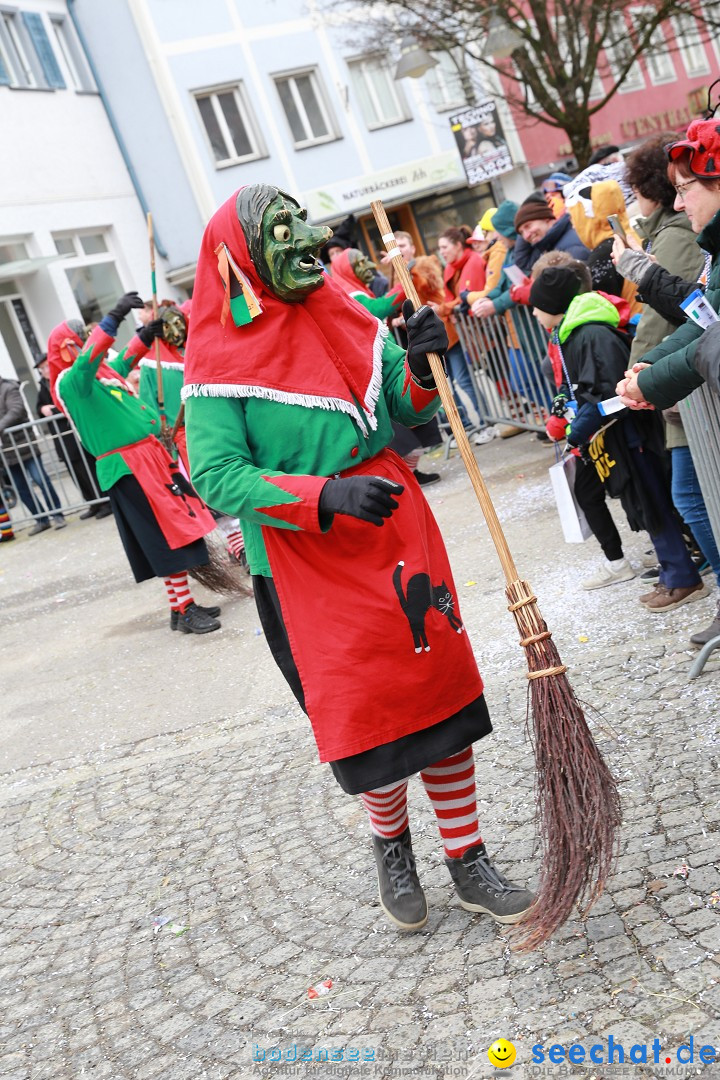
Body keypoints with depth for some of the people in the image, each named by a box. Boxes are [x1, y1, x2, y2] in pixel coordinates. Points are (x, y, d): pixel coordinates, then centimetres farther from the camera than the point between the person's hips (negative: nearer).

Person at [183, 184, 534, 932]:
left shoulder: (344, 318, 7)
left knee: (441, 694, 9)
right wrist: (327, 494, -29)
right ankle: (391, 844, 35)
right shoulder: (219, 360, -9)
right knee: (369, 720, 3)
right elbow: (217, 475, -17)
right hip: (310, 567, -5)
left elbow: (409, 411, 13)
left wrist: (422, 368, -10)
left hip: (398, 537, 5)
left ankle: (467, 861, 26)